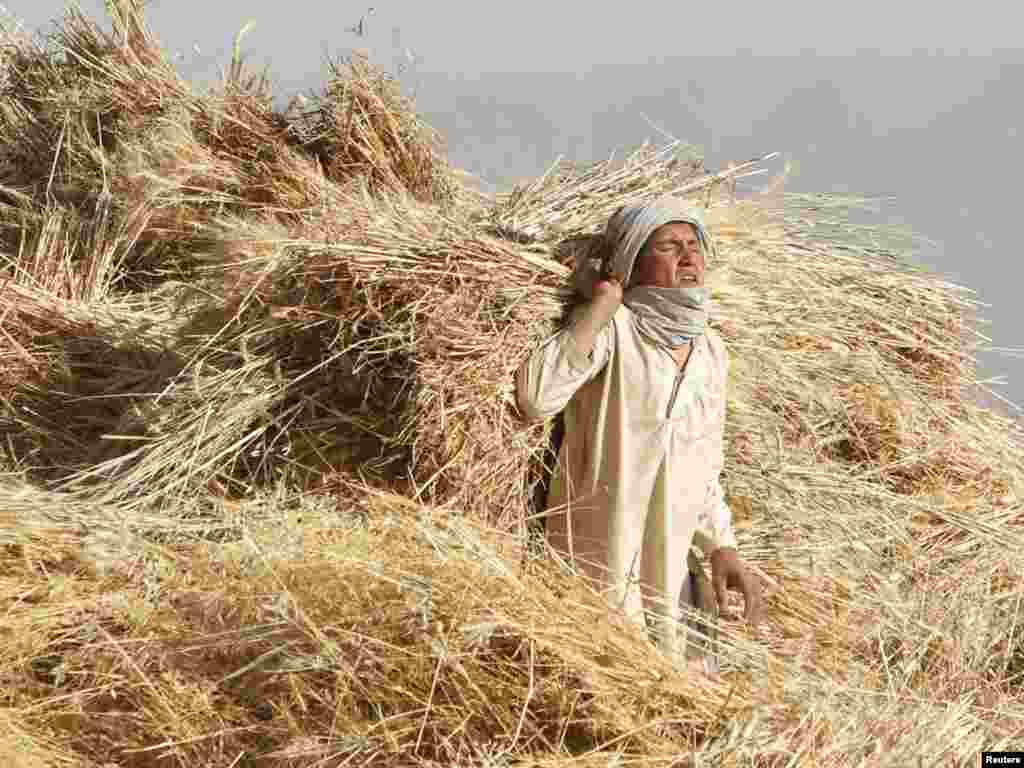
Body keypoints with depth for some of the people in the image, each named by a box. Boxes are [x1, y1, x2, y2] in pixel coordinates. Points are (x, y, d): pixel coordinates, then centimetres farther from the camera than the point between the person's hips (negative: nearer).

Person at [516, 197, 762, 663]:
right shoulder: (613, 328, -12)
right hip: (597, 569, -6)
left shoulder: (711, 351, 8)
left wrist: (721, 548, 7)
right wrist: (602, 305, -24)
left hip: (670, 570, 6)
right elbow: (535, 398, -31)